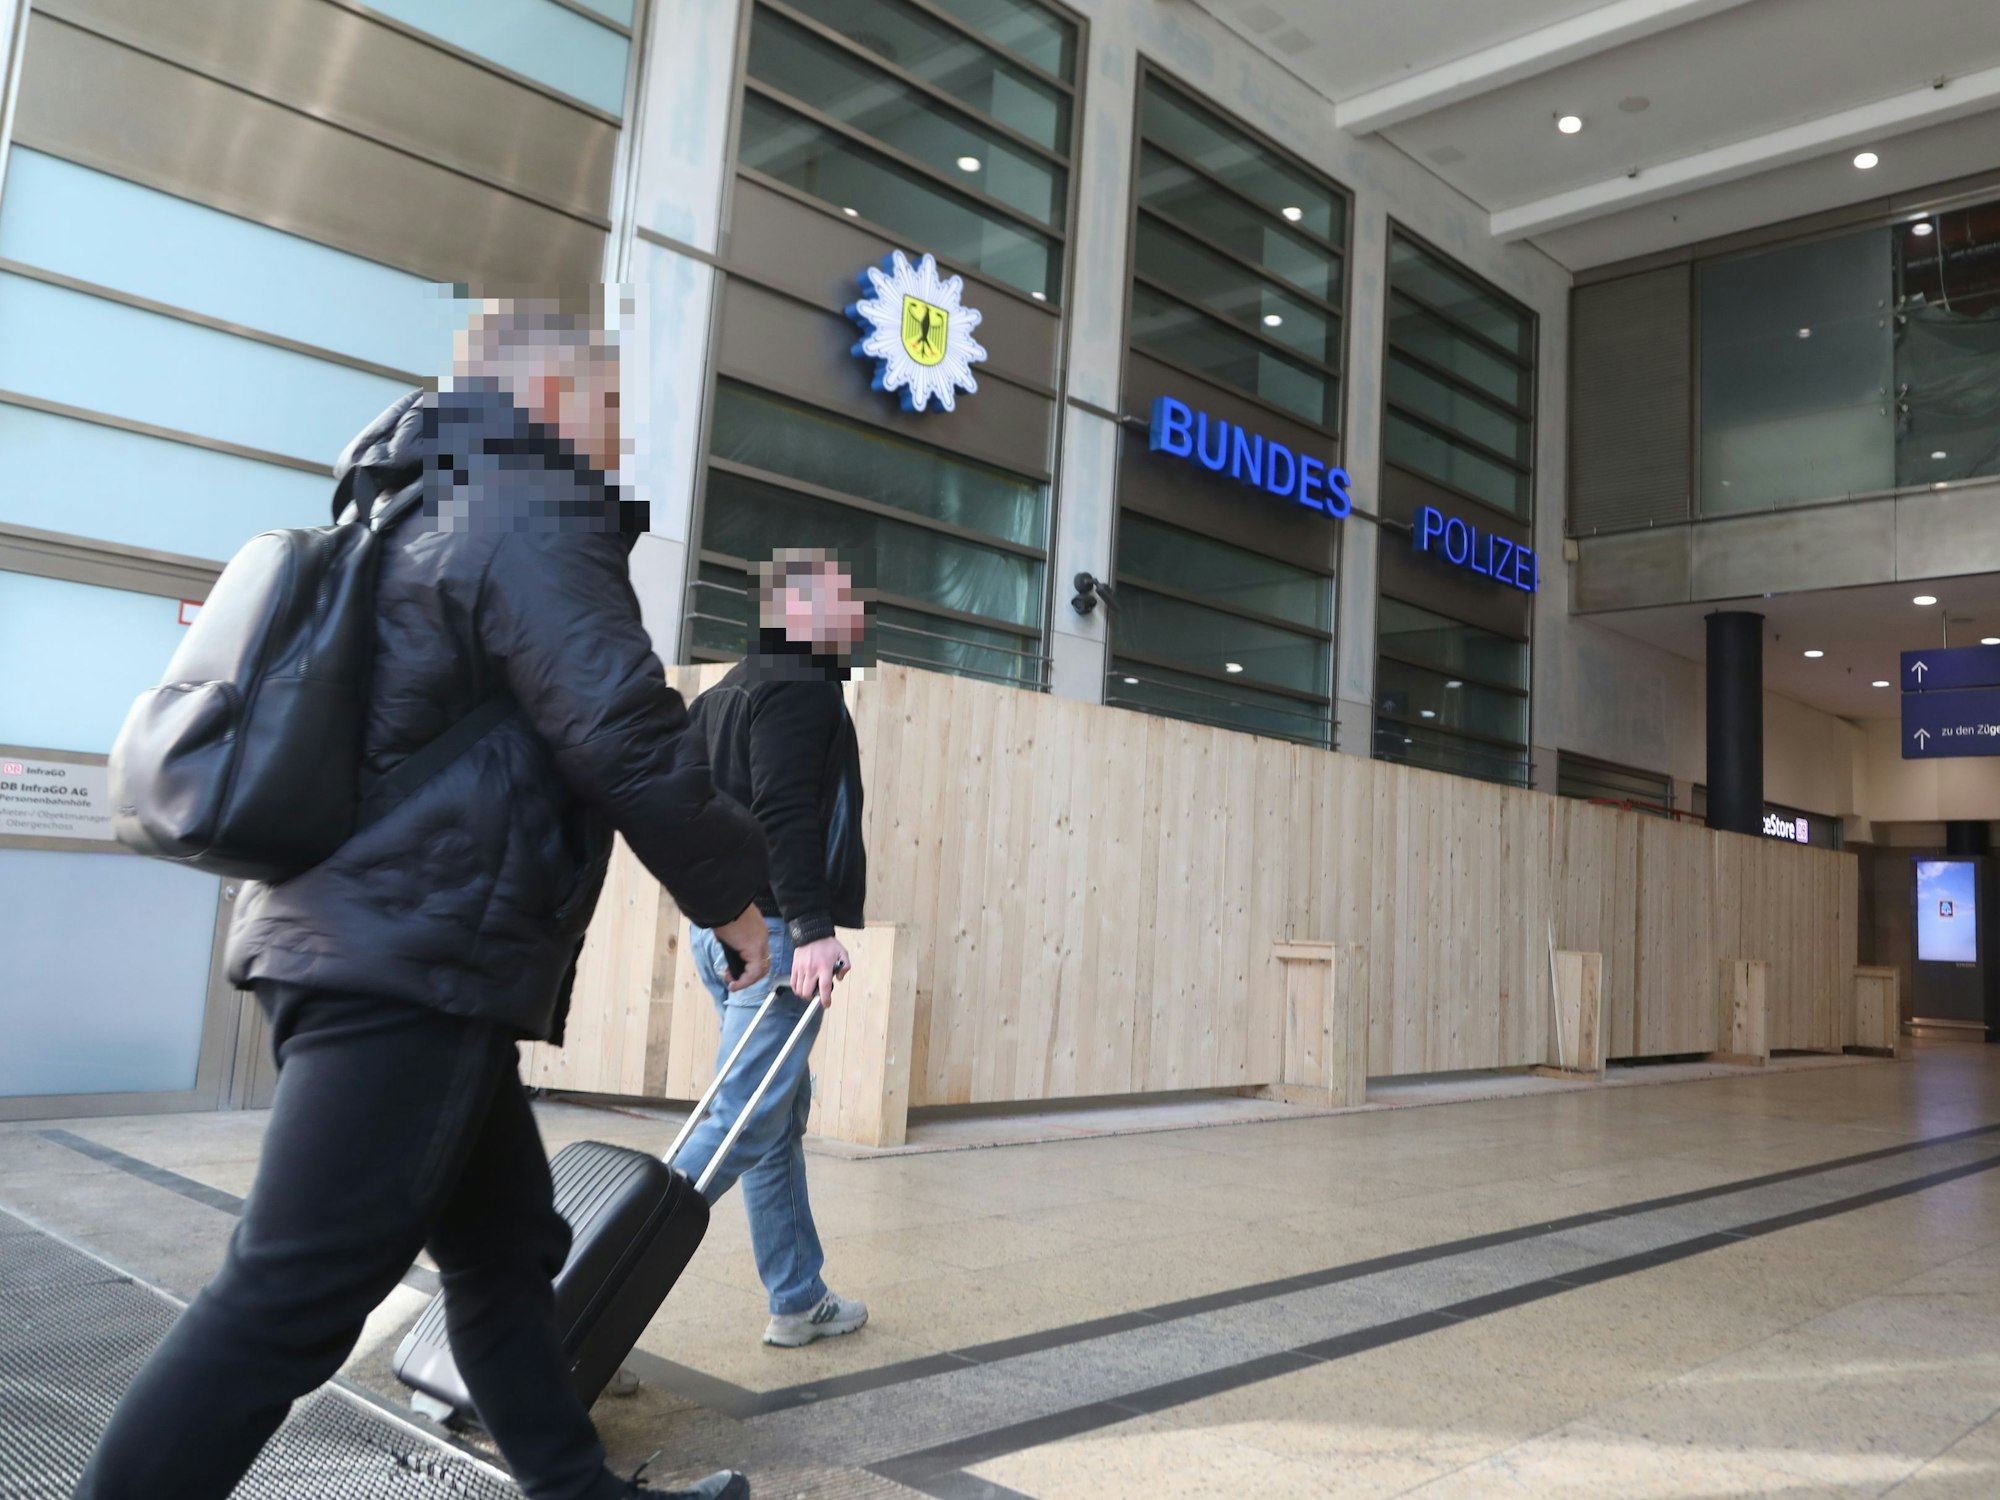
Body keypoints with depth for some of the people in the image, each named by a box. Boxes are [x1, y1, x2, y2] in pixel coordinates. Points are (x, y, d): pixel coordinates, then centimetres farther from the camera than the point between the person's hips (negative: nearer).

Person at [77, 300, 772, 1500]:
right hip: (416, 967, -11)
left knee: (509, 1250, 16)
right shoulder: (534, 522, -10)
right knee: (296, 1297, -6)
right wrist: (730, 886, -6)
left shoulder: (429, 519, 22)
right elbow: (624, 736, -18)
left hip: (370, 946, 11)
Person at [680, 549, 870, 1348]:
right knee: (746, 1123, -9)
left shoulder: (733, 689, 21)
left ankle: (800, 1303, 22)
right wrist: (812, 927, -25)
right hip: (774, 932, -10)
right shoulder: (800, 689, -9)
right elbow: (785, 816, -21)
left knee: (783, 1117, 14)